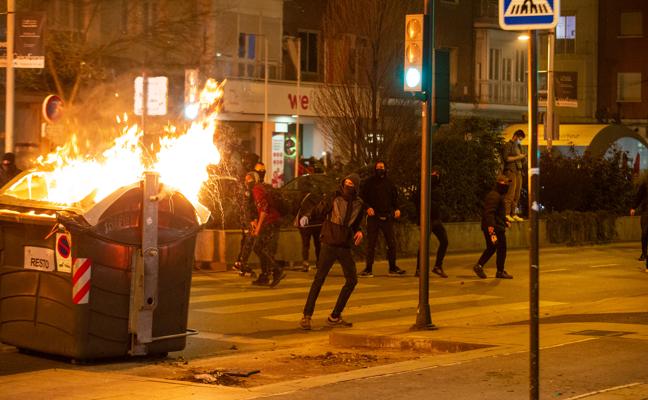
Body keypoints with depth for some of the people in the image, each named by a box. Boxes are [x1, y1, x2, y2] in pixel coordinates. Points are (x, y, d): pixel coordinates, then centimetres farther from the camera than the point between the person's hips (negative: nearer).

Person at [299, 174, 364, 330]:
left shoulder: (358, 204, 8)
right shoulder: (333, 198, -6)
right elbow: (318, 210, -10)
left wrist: (358, 232, 0)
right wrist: (307, 216, -30)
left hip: (345, 247, 5)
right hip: (329, 245, -5)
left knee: (352, 280, 6)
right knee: (319, 279, -9)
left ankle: (335, 316, 18)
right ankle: (306, 316, -7)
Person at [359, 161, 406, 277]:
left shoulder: (389, 183, 12)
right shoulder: (370, 183, 3)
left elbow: (395, 197, 19)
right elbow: (363, 198, 2)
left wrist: (396, 209, 2)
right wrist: (368, 207, -16)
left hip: (387, 217, 3)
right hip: (373, 217, -3)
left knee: (392, 243, 4)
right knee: (371, 243, -2)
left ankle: (393, 267, 16)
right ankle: (368, 269, 2)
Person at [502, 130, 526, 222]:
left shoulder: (518, 146, 23)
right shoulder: (508, 145, -2)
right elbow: (507, 158, -13)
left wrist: (523, 157, 5)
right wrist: (518, 157, -10)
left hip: (518, 171, 8)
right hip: (510, 170, -8)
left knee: (517, 194, 4)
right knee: (511, 192, -14)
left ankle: (513, 214, 6)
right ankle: (506, 214, -17)